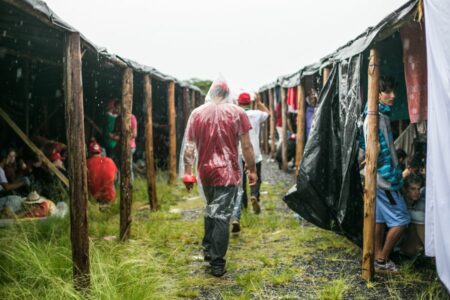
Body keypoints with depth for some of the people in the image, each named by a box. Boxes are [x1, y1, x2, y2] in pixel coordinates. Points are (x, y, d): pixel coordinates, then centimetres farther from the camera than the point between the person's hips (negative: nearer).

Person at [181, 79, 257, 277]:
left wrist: (187, 172, 8)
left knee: (211, 210, 24)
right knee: (222, 215, 0)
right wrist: (252, 170, 4)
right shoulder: (237, 112, -4)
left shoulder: (197, 113, 3)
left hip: (205, 171, 4)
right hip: (227, 171, -3)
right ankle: (217, 263, 4)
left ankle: (208, 249, 32)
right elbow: (246, 146, -5)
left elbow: (189, 146, 3)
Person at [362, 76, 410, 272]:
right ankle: (382, 260, 5)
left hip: (380, 177, 10)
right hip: (383, 177, -10)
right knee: (401, 219, -4)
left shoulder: (382, 115, 13)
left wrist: (395, 171, 20)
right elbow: (378, 151, -22)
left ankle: (379, 258, 21)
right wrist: (392, 178, -21)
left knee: (380, 217, 13)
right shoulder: (376, 117, -18)